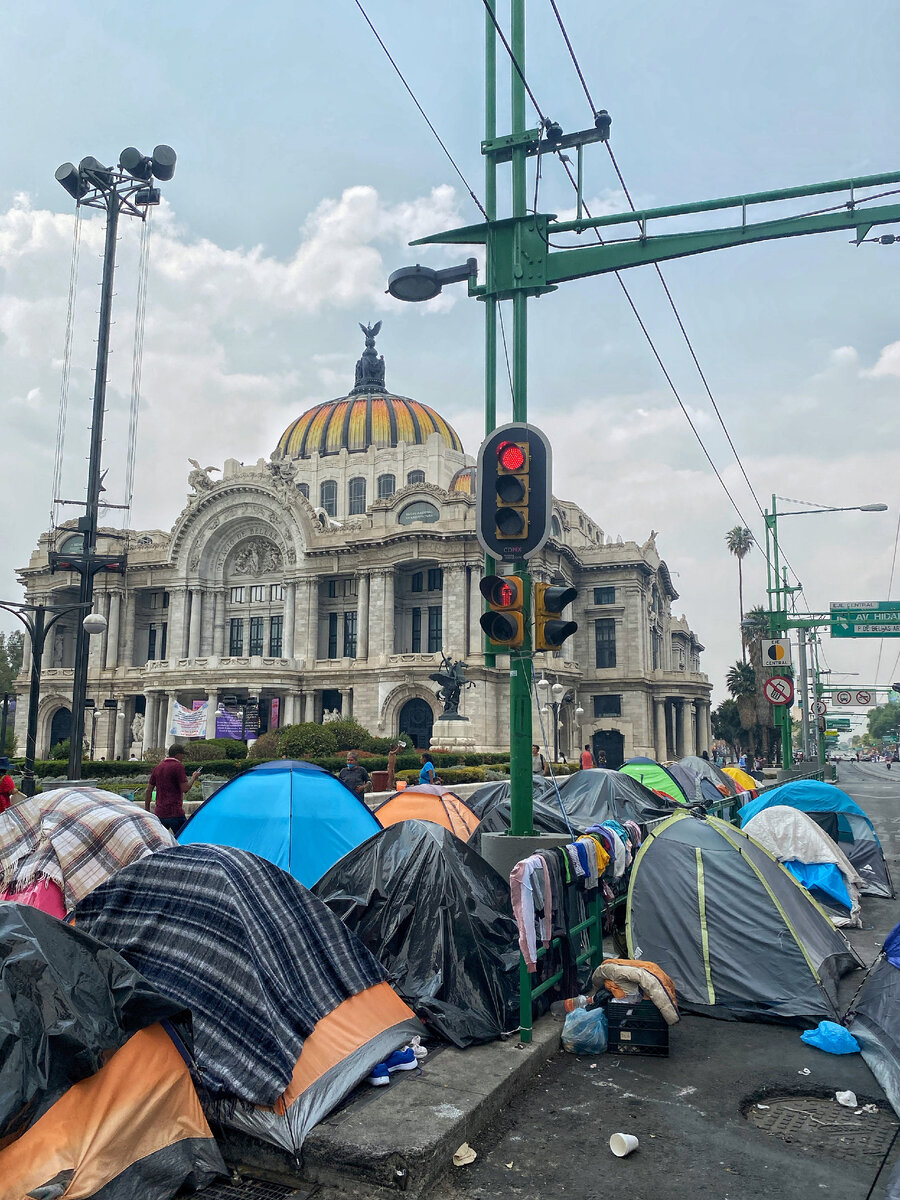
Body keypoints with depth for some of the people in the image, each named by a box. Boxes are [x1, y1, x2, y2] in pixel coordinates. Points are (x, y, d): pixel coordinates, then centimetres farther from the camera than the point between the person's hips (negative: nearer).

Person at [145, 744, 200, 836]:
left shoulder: (158, 767, 13)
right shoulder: (178, 766, -8)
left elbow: (149, 790, 14)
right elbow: (185, 788, -13)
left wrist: (147, 810, 20)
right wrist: (193, 777, 3)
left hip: (160, 813, 7)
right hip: (175, 813, -7)